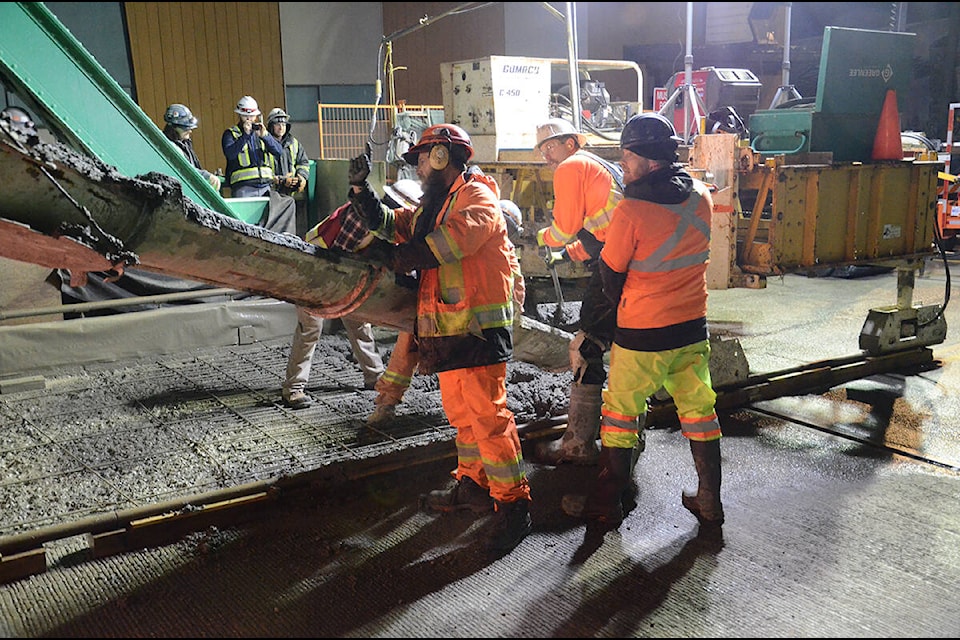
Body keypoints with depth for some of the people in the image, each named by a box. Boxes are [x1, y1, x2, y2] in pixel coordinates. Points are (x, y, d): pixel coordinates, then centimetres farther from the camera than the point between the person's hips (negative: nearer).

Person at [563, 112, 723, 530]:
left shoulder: (631, 211, -19)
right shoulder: (702, 199, -1)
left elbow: (611, 273, -7)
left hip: (641, 336, -5)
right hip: (692, 329, 6)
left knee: (621, 416, 10)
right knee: (699, 413, 16)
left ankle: (606, 503, 22)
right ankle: (709, 503, 26)